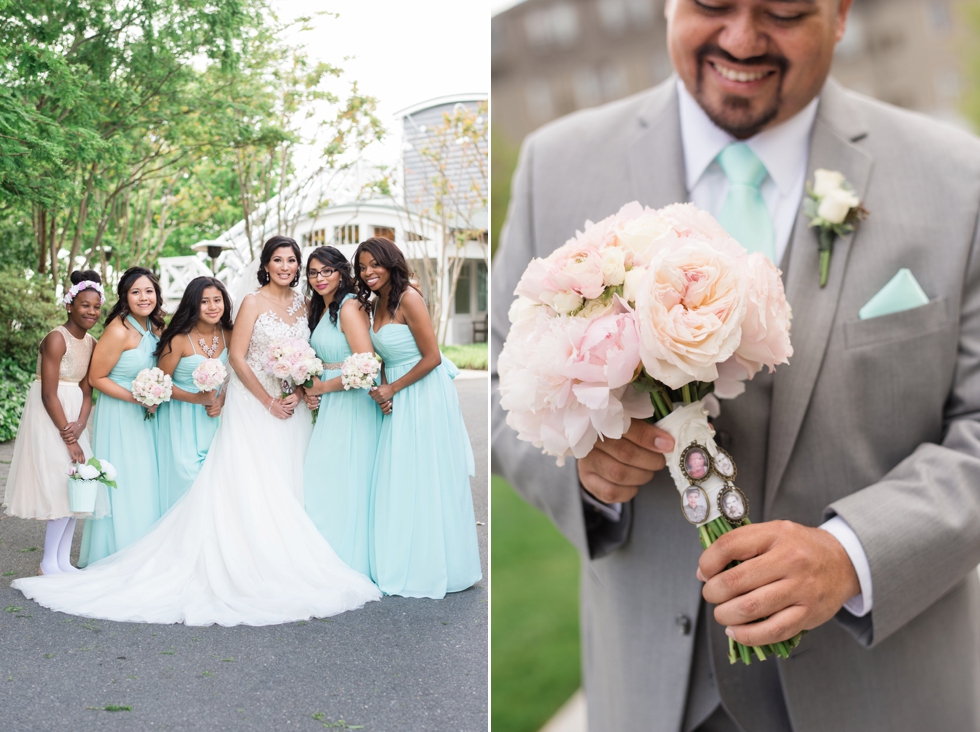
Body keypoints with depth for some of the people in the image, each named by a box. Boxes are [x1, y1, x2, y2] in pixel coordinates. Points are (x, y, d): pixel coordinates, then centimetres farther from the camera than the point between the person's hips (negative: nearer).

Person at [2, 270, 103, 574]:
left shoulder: (92, 343, 7)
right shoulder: (56, 339, -16)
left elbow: (86, 391, 6)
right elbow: (48, 394, -19)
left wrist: (79, 426, -12)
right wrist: (68, 438, -17)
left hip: (71, 417, 8)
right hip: (47, 416, -8)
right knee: (63, 486, -6)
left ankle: (62, 561, 18)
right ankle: (49, 563, 7)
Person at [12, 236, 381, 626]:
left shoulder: (302, 303, 10)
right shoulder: (254, 302, -5)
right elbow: (237, 357, -9)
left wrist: (298, 394, -6)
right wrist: (269, 401, -12)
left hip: (292, 405, 5)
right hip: (254, 402, -5)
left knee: (286, 486, 4)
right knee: (250, 486, -7)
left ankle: (281, 568, 11)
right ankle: (250, 567, -2)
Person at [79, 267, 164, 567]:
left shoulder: (154, 327, 5)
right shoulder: (119, 331, -19)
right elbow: (96, 377, -15)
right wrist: (135, 398, -20)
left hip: (145, 415, 8)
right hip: (119, 416, -8)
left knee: (146, 482, 11)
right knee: (122, 483, -1)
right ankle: (114, 556, 13)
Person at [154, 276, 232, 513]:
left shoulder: (228, 336, -1)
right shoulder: (179, 340, -17)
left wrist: (221, 401, -6)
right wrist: (197, 399, -20)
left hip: (213, 419, 4)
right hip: (182, 420, -4)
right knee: (186, 478, -6)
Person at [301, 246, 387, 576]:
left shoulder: (350, 307, -14)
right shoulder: (320, 309, 15)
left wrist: (323, 387, -10)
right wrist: (312, 390, 5)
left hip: (352, 404, -9)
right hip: (330, 405, 9)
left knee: (345, 483, -3)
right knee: (321, 480, 11)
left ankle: (347, 560, 9)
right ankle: (326, 561, 20)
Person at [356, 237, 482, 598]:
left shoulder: (408, 299, -16)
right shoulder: (377, 304, 9)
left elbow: (432, 357, -18)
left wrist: (392, 388, -12)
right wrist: (384, 391, -1)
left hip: (424, 393, -8)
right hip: (396, 396, 8)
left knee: (425, 479, 0)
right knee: (397, 480, 11)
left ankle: (432, 567, 14)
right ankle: (404, 562, 22)